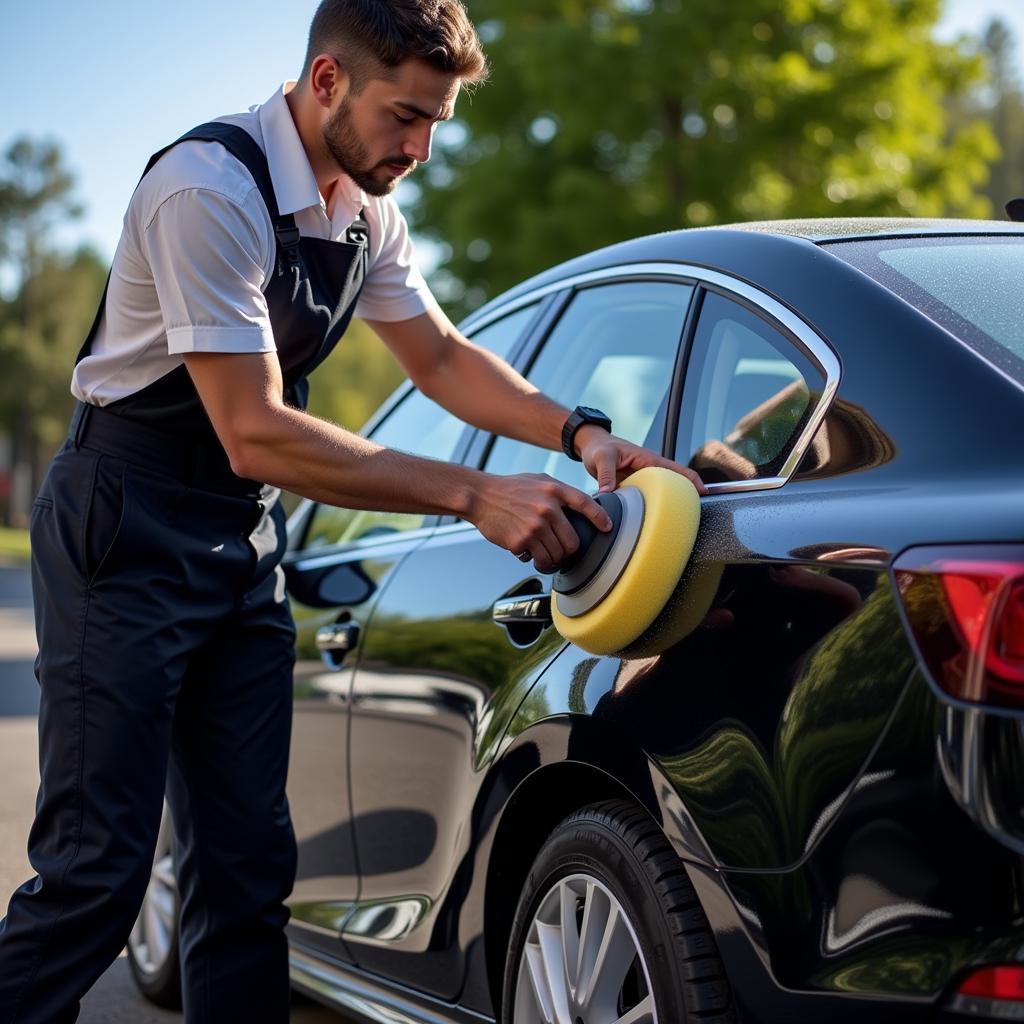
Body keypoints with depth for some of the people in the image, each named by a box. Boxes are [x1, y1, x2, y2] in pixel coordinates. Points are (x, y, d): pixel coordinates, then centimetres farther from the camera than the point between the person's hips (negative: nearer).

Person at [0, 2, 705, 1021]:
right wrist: (474, 495, -26)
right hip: (126, 538, -8)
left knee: (248, 862, 7)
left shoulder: (364, 206, 5)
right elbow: (255, 434, -26)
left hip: (243, 543, 8)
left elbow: (441, 357, 16)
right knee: (97, 868, -11)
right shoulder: (210, 186, -22)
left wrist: (580, 434, -2)